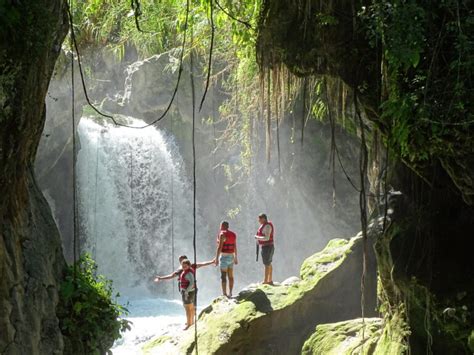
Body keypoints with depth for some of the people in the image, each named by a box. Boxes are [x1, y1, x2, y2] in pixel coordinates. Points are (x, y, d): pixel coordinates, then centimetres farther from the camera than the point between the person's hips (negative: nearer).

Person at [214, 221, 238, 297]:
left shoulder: (222, 234, -14)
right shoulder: (233, 234, 9)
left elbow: (219, 247, -19)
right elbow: (235, 247, 13)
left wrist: (216, 258, -18)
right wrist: (235, 258, 20)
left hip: (224, 257, -8)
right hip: (231, 256, 8)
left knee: (223, 276, -5)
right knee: (230, 276, 12)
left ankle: (224, 294, -7)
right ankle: (230, 293, 16)